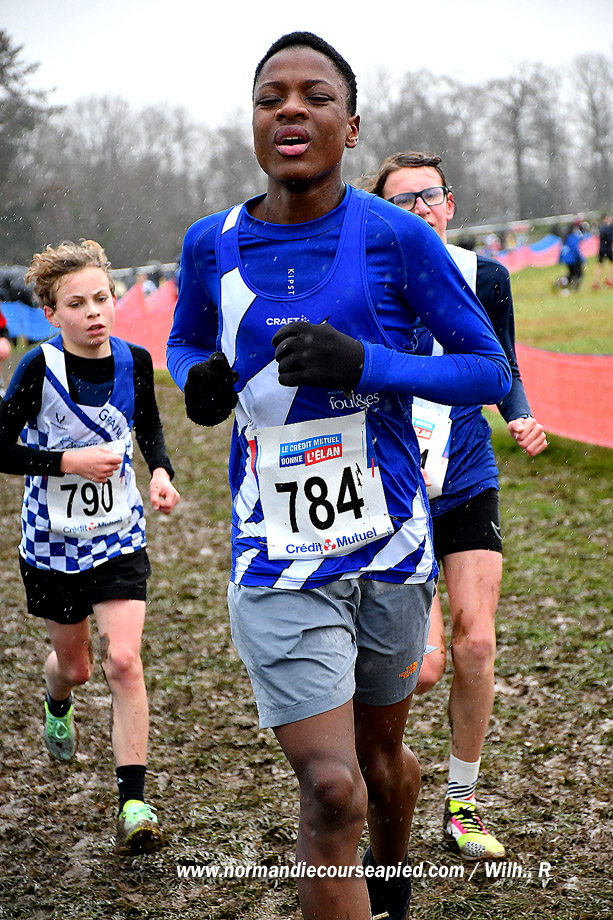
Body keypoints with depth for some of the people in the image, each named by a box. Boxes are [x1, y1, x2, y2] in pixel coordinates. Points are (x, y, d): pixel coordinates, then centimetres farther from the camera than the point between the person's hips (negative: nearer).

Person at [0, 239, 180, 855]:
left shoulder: (133, 360, -6)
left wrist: (160, 471, -4)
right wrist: (69, 461, -23)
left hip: (119, 538, 1)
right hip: (52, 542, -1)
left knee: (122, 660, -13)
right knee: (75, 663, 16)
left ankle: (134, 804, -9)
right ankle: (58, 703, 55)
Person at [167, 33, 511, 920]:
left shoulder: (396, 238, -8)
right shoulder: (212, 245, -1)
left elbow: (490, 370, -5)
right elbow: (185, 341, 19)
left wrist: (367, 363, -21)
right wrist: (200, 380, -6)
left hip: (391, 547, 1)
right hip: (281, 564, 0)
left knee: (381, 758, 20)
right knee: (332, 793, -12)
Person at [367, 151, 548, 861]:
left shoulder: (485, 276, 0)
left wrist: (520, 418, -8)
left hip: (470, 488, 3)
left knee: (476, 648, -1)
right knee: (424, 663, -10)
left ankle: (461, 804, 18)